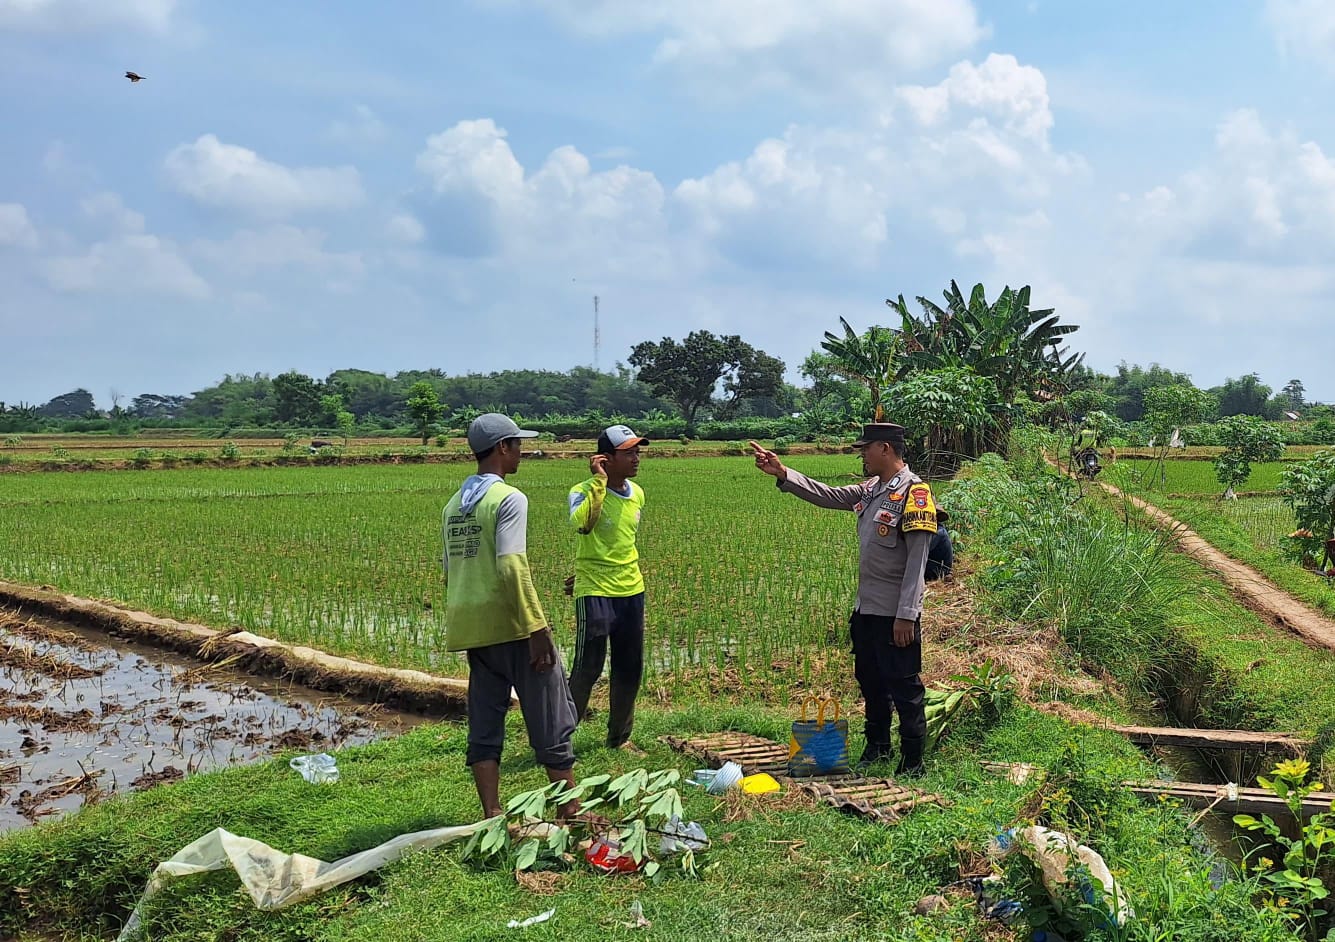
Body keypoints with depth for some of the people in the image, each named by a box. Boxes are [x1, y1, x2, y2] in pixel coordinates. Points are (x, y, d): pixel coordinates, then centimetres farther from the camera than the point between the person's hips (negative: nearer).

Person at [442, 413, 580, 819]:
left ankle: (492, 817, 9)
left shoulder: (454, 504, 12)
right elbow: (512, 567, -22)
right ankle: (571, 812, 10)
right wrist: (537, 628, -21)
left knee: (484, 727, 9)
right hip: (510, 624, -7)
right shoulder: (509, 499, -12)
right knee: (552, 722, 4)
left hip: (471, 627, 7)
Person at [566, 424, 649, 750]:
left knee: (630, 668, 12)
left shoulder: (637, 494, 8)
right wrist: (599, 481, -26)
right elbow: (581, 523, -34)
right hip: (595, 592, -7)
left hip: (631, 590, 7)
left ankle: (619, 737, 27)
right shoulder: (585, 491, -12)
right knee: (588, 668, -7)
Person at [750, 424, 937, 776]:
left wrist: (906, 615, -22)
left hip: (895, 614, -9)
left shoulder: (914, 493, -16)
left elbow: (917, 561, -20)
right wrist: (782, 473, 4)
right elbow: (827, 495, 14)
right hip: (866, 608, 9)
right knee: (870, 681, 20)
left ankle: (912, 764, 11)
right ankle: (878, 747, 36)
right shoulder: (871, 489, 10)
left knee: (904, 688, 1)